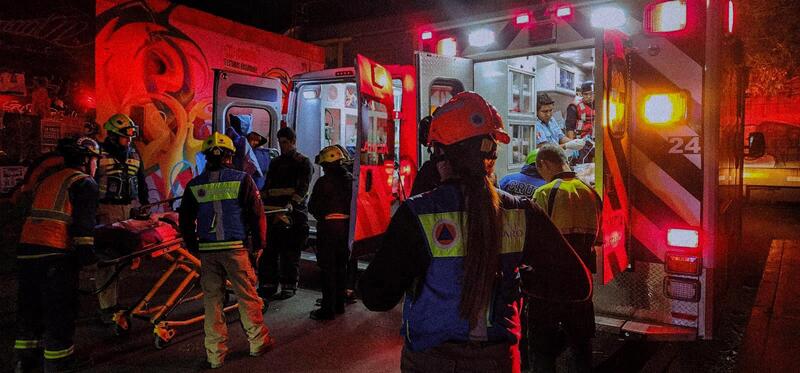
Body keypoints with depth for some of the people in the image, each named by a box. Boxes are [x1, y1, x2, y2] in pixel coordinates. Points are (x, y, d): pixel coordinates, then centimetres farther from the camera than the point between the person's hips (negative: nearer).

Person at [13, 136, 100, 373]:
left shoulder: (47, 180, 24)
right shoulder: (85, 183, -1)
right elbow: (84, 223, -12)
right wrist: (84, 254, -12)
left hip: (25, 251, 8)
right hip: (55, 256, -8)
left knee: (29, 309, 19)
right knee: (59, 314, 1)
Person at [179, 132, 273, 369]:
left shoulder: (194, 185, 6)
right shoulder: (241, 180, -4)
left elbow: (185, 220, 9)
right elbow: (257, 214, -6)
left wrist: (193, 247, 20)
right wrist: (259, 244, 4)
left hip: (207, 250, 3)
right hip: (235, 248, -3)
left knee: (212, 300, 10)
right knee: (247, 296, 9)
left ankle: (215, 354, 17)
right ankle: (258, 342, 19)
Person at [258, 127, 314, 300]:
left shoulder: (303, 162, 2)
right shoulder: (275, 162, 20)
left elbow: (303, 188, -10)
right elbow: (268, 186, 21)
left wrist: (292, 203, -24)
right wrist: (261, 202, 4)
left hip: (294, 214, -6)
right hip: (274, 212, 6)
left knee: (290, 253, -1)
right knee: (268, 250, 5)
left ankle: (289, 286, 7)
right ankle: (268, 285, 14)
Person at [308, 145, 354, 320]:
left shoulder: (324, 182, -13)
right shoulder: (350, 179, 5)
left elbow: (313, 207, -7)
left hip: (328, 226, -6)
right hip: (346, 225, 6)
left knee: (328, 268, -1)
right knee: (341, 265, 16)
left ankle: (328, 308, 2)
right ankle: (339, 304, 25)